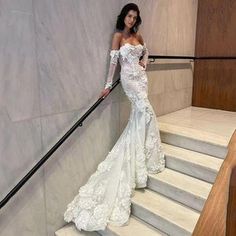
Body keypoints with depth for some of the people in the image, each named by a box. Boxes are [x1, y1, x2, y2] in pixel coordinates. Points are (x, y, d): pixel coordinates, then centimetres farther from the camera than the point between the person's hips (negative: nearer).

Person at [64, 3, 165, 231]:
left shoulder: (138, 35, 15)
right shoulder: (118, 36, -3)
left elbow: (146, 51, 33)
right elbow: (113, 61, -7)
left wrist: (144, 62, 12)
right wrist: (108, 84, -9)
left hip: (141, 76, 6)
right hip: (129, 77, -6)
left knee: (138, 114, 5)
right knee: (146, 111, -15)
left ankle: (140, 156, 17)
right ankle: (147, 158, -2)